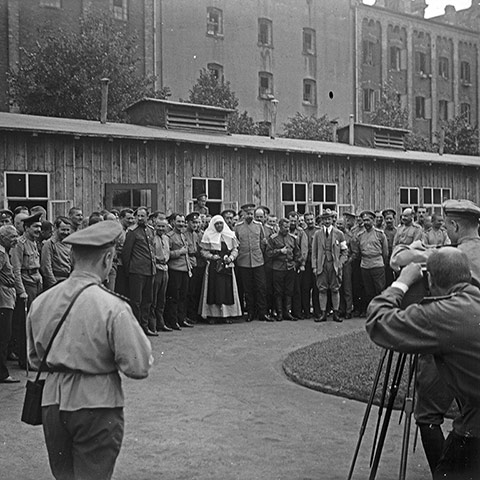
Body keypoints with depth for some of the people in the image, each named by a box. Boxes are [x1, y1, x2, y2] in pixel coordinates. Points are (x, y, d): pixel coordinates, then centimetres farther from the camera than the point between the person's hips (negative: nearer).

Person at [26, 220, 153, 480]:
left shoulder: (40, 302, -2)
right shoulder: (113, 308, -18)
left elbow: (35, 359, 10)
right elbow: (139, 367, -15)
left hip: (52, 402, 5)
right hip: (96, 405, -5)